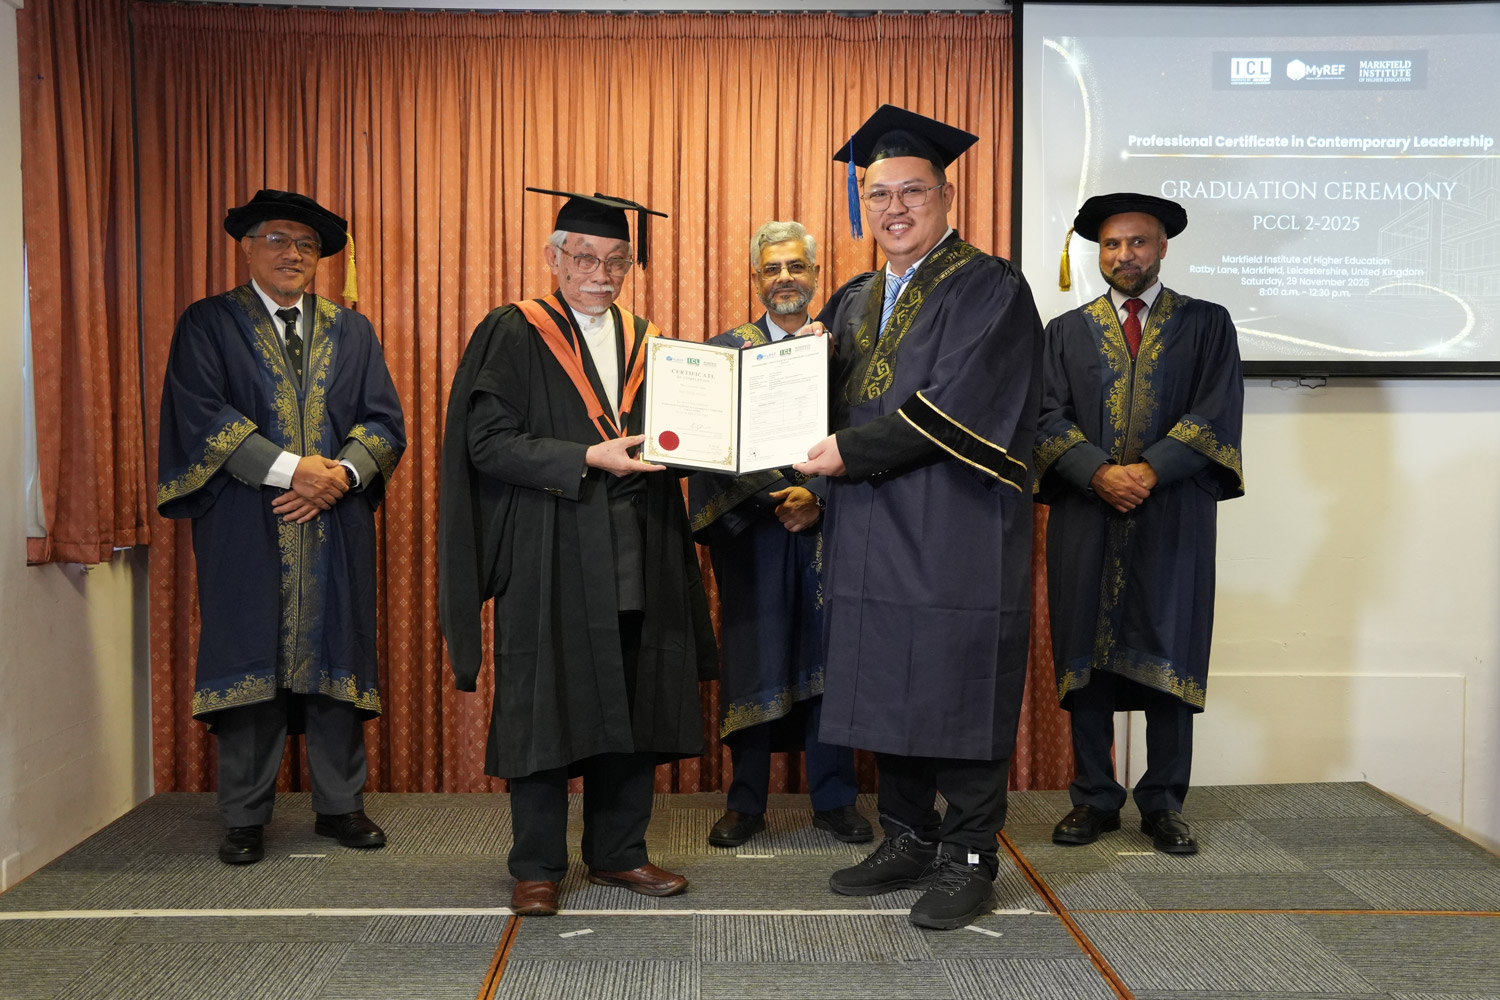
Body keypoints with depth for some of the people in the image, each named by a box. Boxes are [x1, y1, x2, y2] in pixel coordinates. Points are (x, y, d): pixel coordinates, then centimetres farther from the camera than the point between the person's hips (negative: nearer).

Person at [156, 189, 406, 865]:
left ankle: (340, 805, 16)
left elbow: (384, 420, 7)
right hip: (245, 528, -2)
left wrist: (342, 473, -12)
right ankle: (245, 819, 12)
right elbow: (201, 416, -7)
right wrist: (291, 468, -16)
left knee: (335, 656, 5)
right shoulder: (207, 324, 6)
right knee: (251, 661, 1)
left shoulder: (352, 332, 15)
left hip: (336, 528, 3)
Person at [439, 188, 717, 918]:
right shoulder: (513, 335, -1)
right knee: (544, 710, 1)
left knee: (635, 709, 8)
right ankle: (537, 868, 14)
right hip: (548, 559, -5)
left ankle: (618, 852, 23)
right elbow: (488, 441, -11)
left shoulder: (642, 339, 15)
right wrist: (589, 458, -19)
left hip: (635, 561, 5)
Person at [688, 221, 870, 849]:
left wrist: (815, 497, -15)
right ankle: (746, 803, 14)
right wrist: (776, 500, -15)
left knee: (828, 655, 4)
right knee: (751, 657, 3)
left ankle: (834, 799, 17)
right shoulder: (726, 350, 6)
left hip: (827, 525, 1)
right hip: (749, 528, 0)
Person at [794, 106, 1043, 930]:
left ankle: (969, 859, 13)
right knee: (889, 690, 12)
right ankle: (908, 839, 26)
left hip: (955, 533, -7)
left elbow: (955, 408, -17)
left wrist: (852, 452, -16)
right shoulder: (853, 304, 16)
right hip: (874, 536, 7)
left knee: (959, 691, 0)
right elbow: (831, 401, 18)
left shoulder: (989, 289, -6)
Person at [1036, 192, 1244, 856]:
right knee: (1086, 658, 3)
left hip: (1174, 518, -1)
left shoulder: (1206, 324, 10)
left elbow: (1218, 415, -2)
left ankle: (1163, 805, 13)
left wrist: (1149, 470, -14)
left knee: (1169, 657, 1)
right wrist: (1100, 473, -14)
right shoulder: (1066, 332, 13)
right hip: (1085, 521, 1)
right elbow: (1049, 417, 2)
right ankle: (1094, 800, 14)